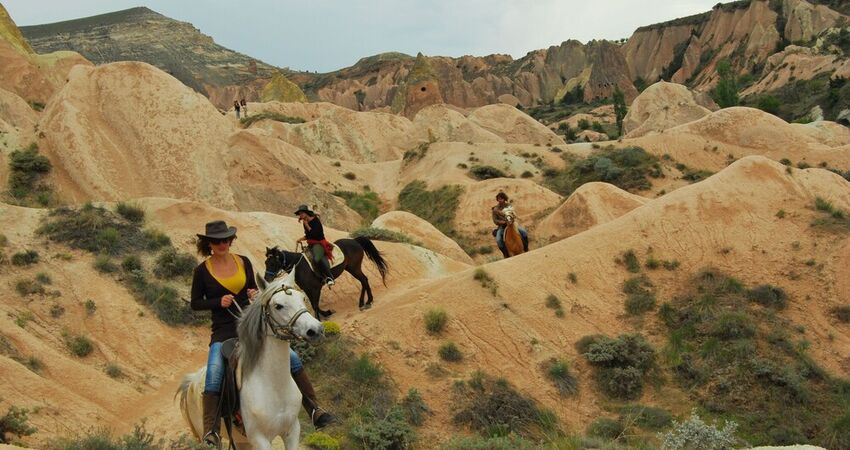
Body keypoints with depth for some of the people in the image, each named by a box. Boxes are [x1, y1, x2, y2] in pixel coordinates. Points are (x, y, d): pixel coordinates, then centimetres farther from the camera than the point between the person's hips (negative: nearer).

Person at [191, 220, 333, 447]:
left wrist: (255, 294, -7)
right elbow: (195, 303, 3)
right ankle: (211, 432, -17)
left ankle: (314, 409, -1)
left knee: (292, 359, -9)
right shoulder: (202, 271, -3)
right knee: (213, 377, -25)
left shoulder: (244, 262, 4)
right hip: (223, 332, -2)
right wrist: (219, 301, -14)